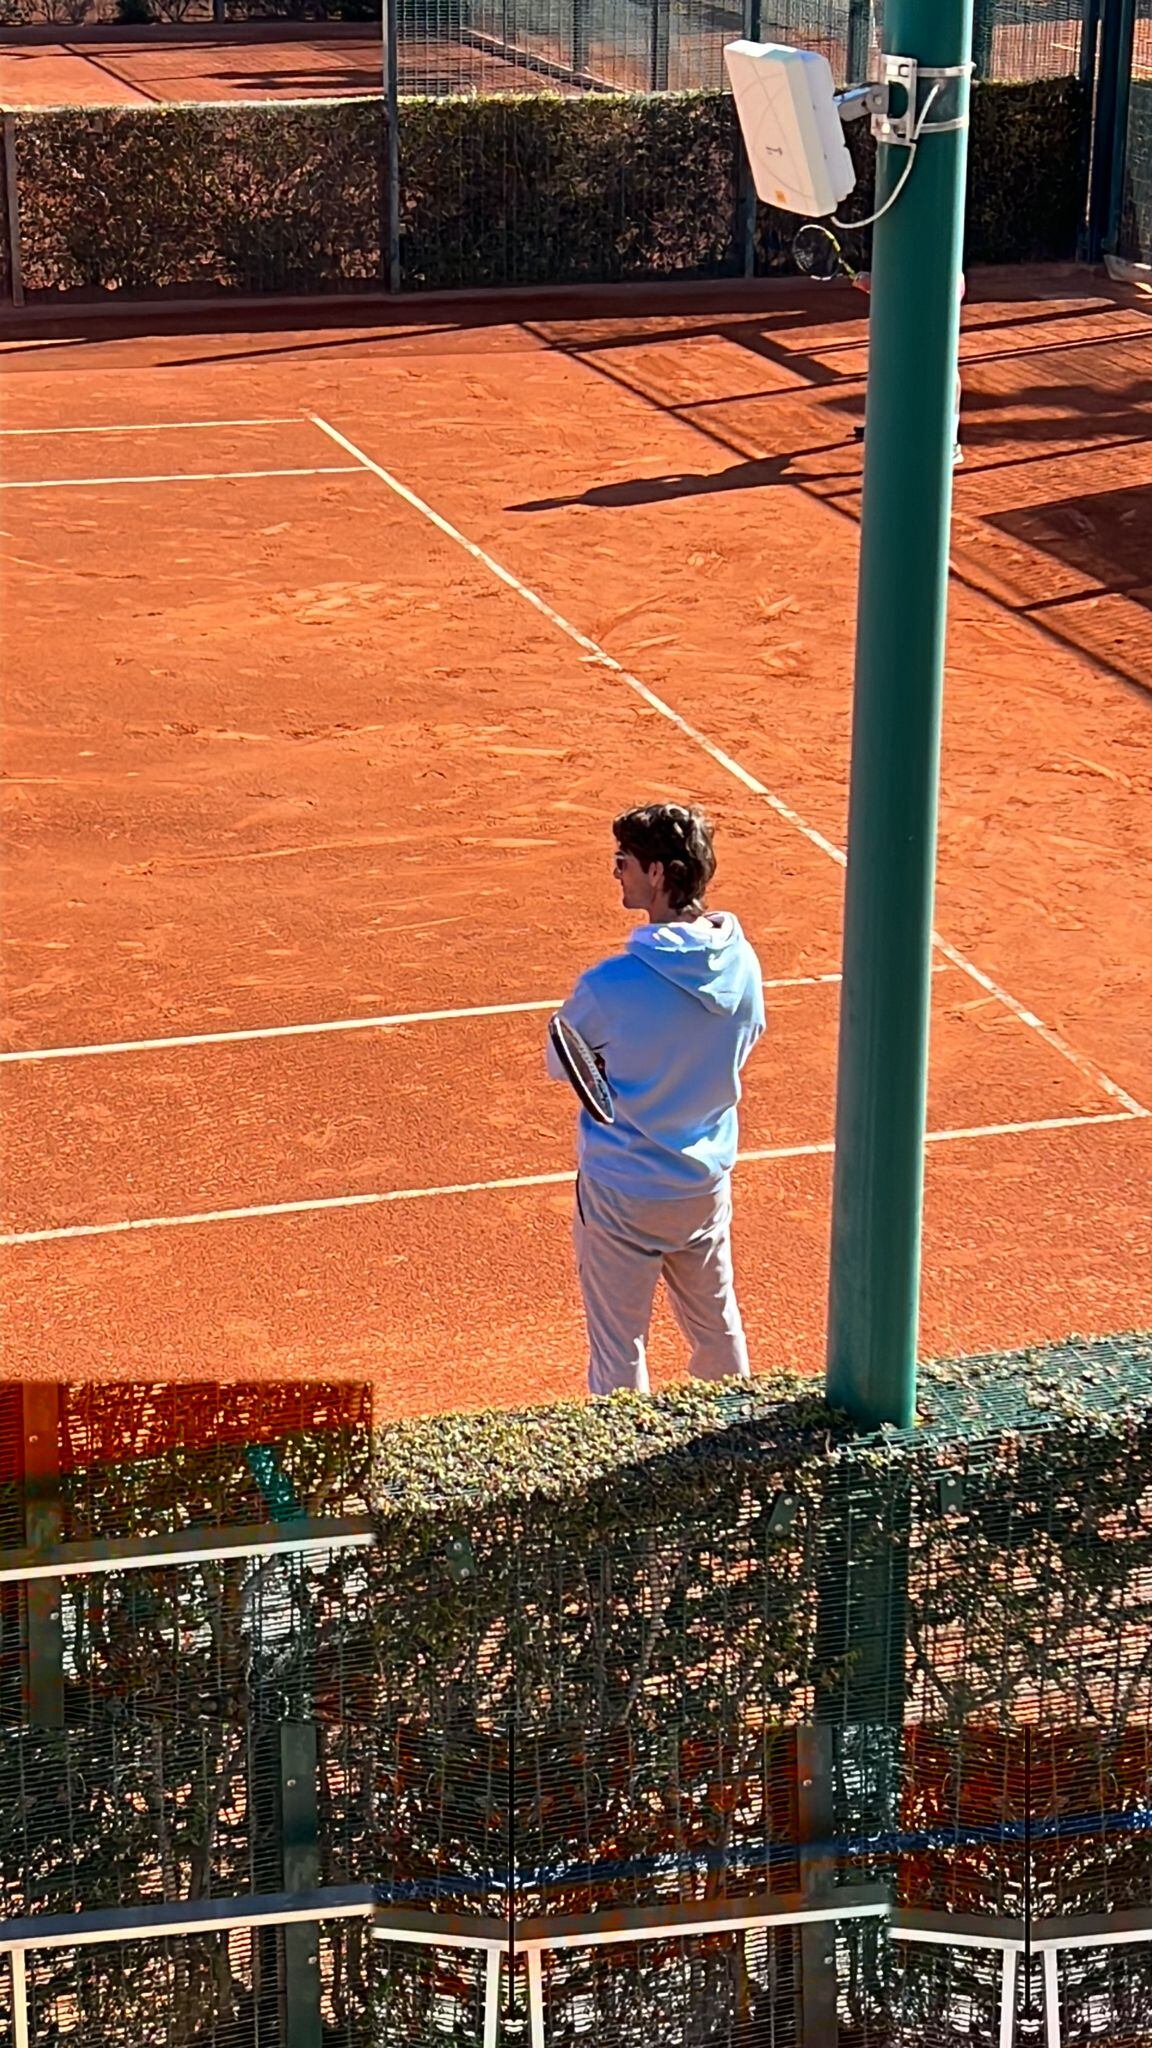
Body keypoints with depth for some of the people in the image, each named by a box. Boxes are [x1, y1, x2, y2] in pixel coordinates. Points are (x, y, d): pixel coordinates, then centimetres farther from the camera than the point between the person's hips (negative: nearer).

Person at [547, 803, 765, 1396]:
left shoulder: (611, 984, -25)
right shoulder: (743, 965, -9)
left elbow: (560, 1064, -9)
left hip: (624, 1195, -5)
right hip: (708, 1184, 6)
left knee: (619, 1353, 10)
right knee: (718, 1327, 24)